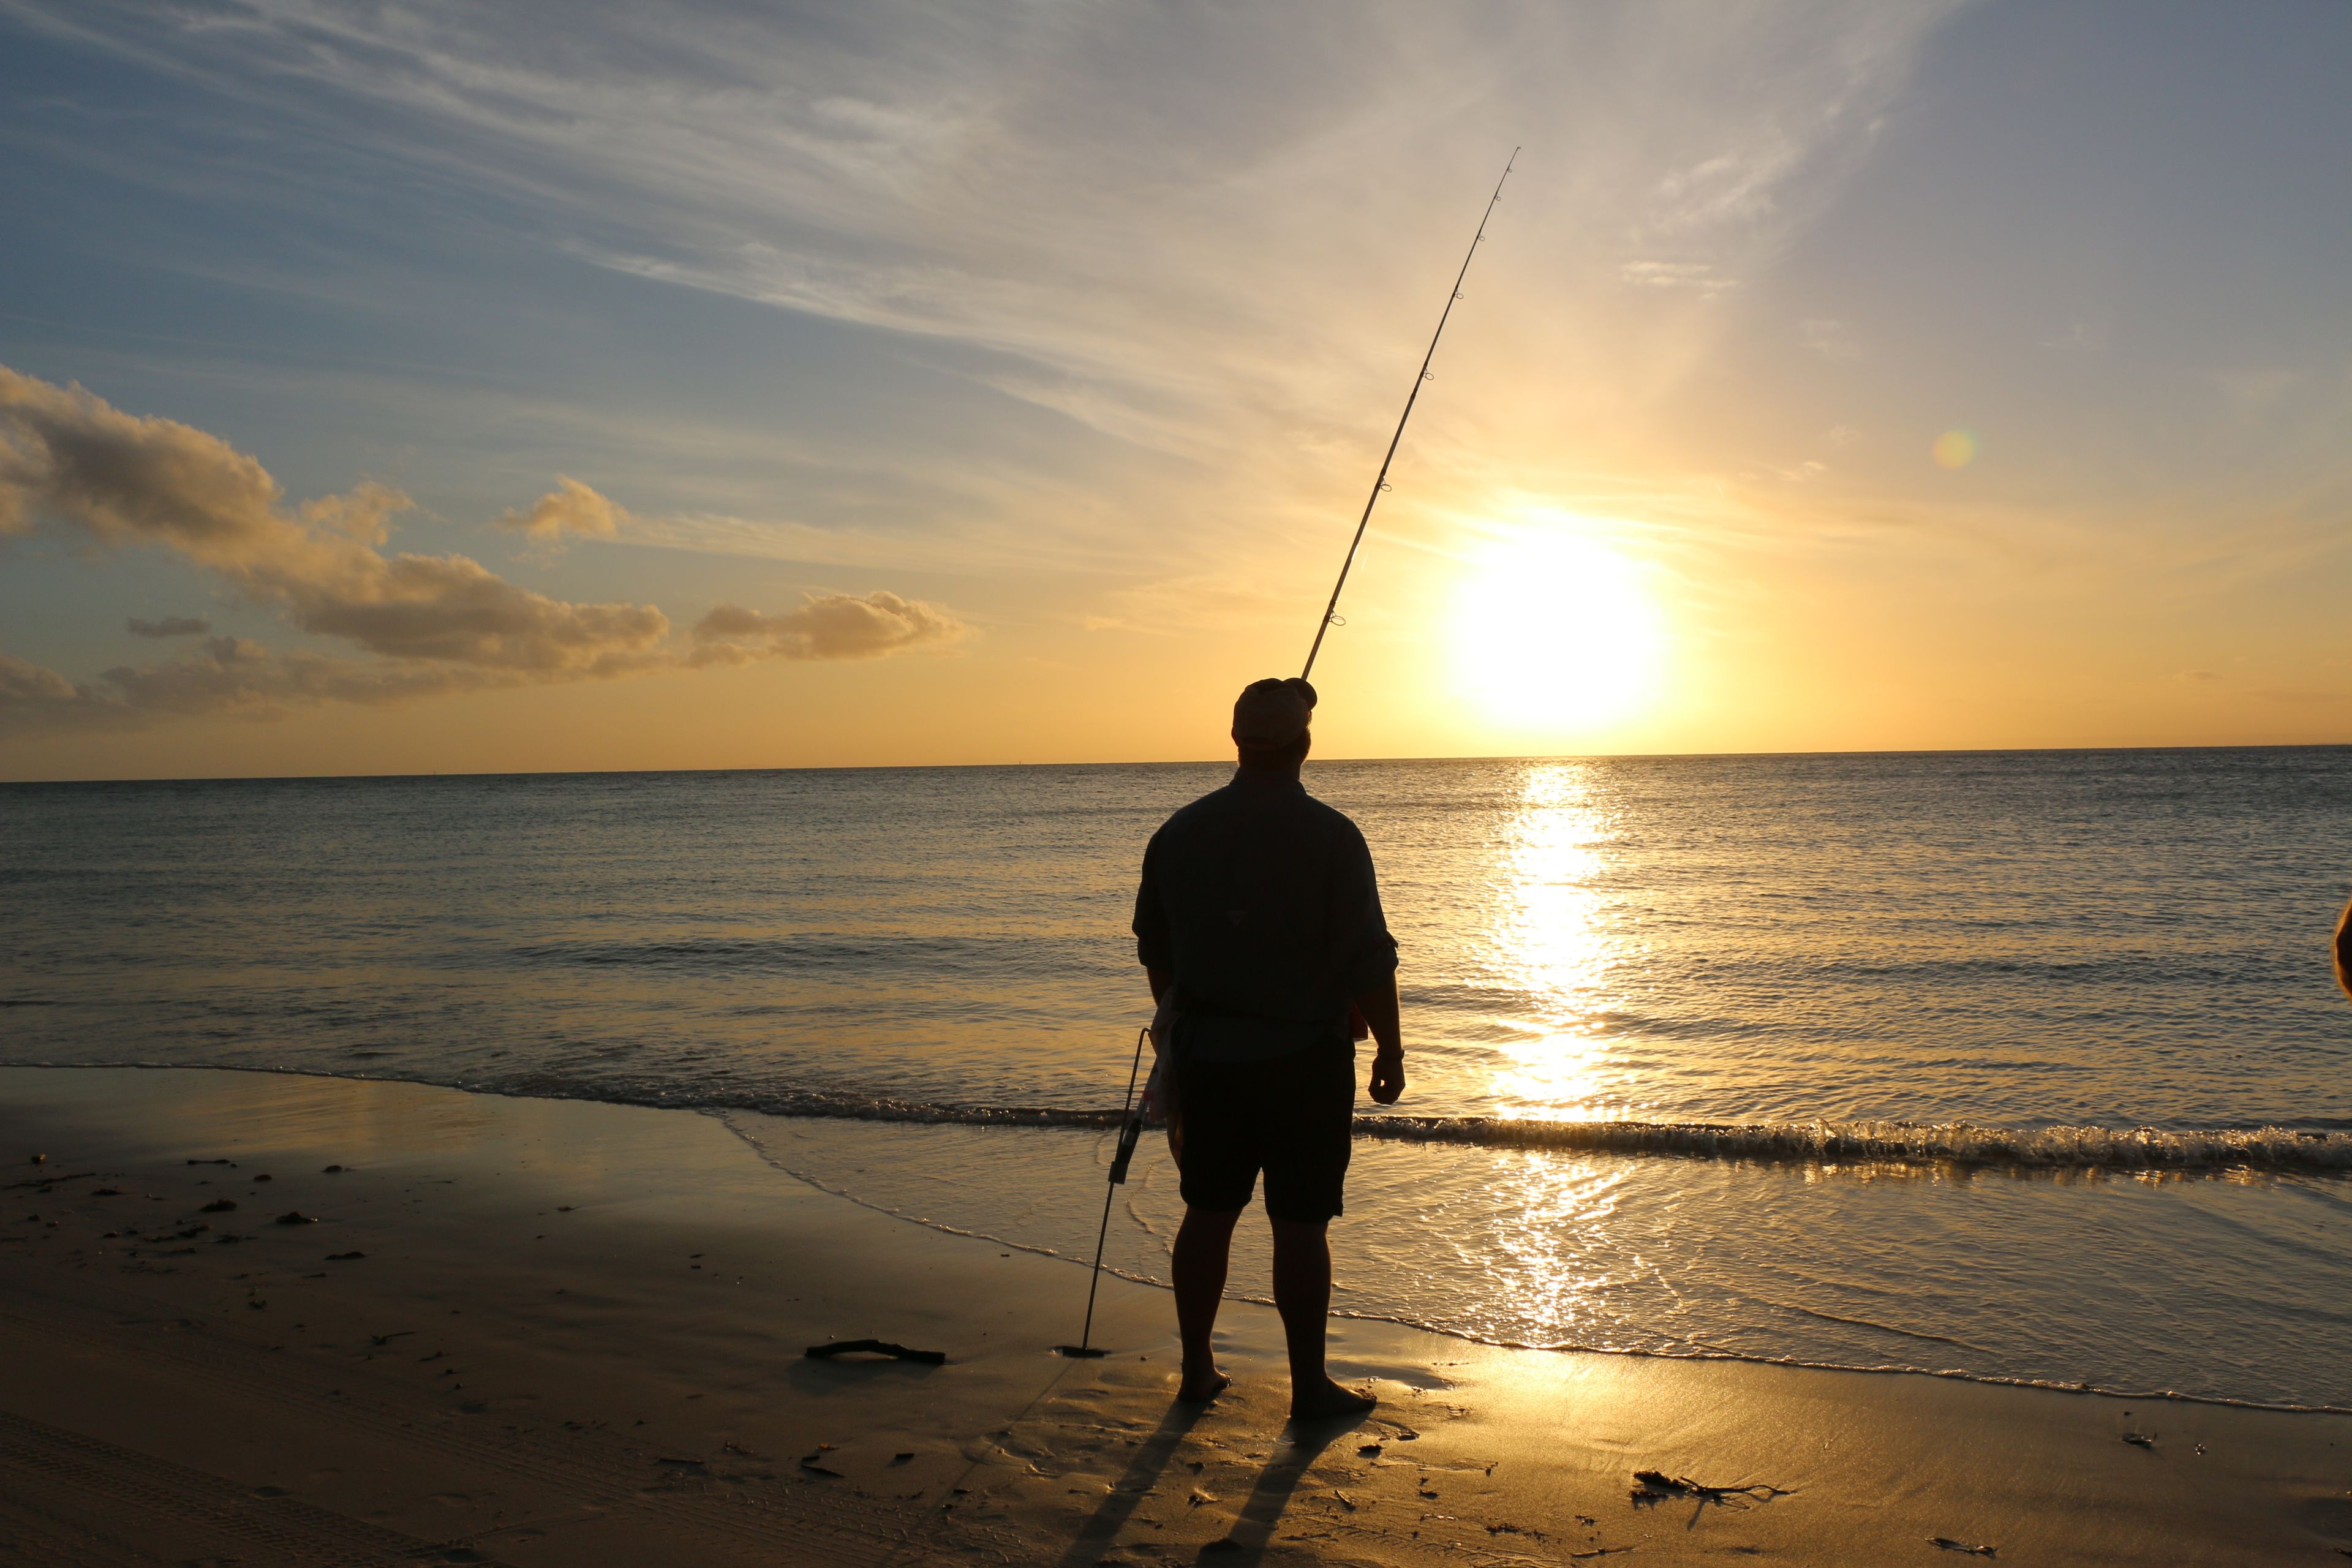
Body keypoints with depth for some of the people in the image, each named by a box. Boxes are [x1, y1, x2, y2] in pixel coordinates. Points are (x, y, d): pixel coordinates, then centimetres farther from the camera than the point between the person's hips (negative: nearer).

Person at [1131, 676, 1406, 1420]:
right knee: (1301, 1223, 4)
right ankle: (1309, 1386, 14)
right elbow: (1368, 960, -13)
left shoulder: (1180, 832, 2)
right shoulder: (1330, 837, -14)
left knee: (1208, 1211, 15)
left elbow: (1154, 949, 12)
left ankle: (1197, 1368, 26)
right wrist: (1390, 1051, -2)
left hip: (1207, 1054, 4)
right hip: (1305, 1058, -4)